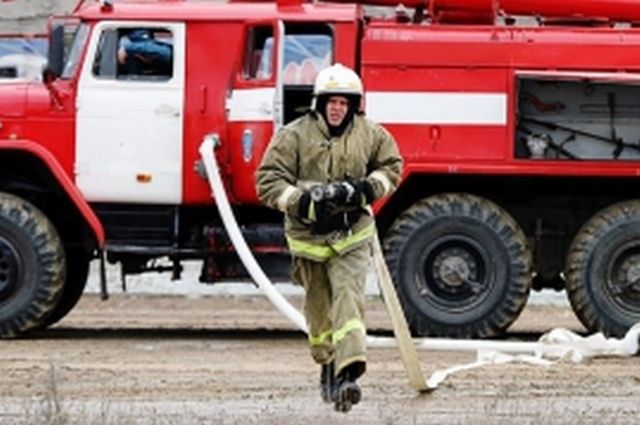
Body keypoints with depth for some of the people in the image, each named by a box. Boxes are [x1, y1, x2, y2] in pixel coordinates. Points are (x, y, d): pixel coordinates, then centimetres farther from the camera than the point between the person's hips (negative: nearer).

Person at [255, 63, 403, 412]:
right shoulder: (294, 136, -8)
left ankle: (348, 373, -30)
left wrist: (367, 188, -6)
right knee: (318, 307, 12)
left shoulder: (370, 135, -1)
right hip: (309, 236, 1)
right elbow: (268, 181, -10)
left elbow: (392, 166, 15)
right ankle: (327, 367, 34)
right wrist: (304, 201, -24)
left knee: (348, 296, -19)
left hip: (352, 235, 0)